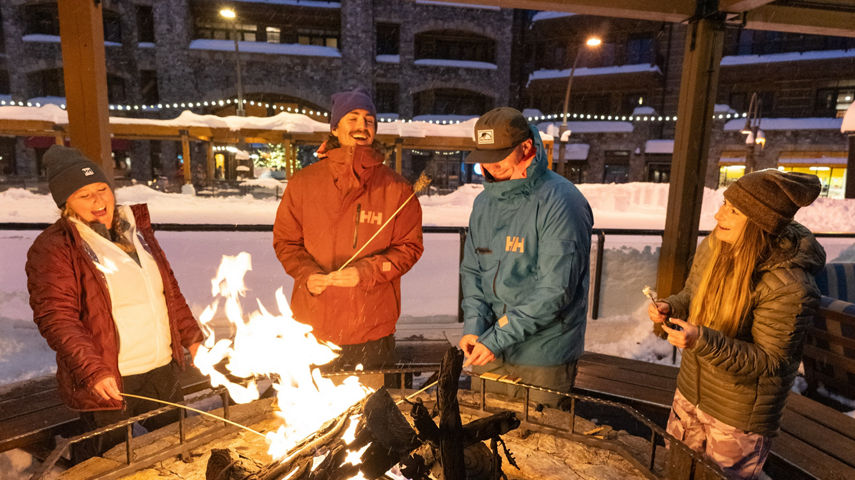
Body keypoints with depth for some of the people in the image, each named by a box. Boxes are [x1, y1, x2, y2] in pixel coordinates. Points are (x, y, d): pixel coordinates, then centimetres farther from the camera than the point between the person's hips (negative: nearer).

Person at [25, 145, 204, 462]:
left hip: (163, 371, 6)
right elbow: (56, 317, -17)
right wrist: (92, 371, -26)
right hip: (108, 382, -6)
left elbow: (170, 289, 14)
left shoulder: (136, 229, 8)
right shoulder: (52, 248, -10)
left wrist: (191, 336, 11)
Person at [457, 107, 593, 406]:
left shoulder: (560, 202, -17)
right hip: (490, 351, 6)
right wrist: (474, 326, -8)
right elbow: (471, 270, 7)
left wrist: (497, 338, -21)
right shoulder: (484, 201, 5)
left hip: (544, 359, -5)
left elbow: (555, 289, -22)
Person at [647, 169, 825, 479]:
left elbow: (769, 362, -23)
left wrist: (703, 341, -35)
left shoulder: (788, 287, -28)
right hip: (689, 393, 6)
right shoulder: (711, 248, -8)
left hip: (739, 418, -6)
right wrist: (669, 307, -13)